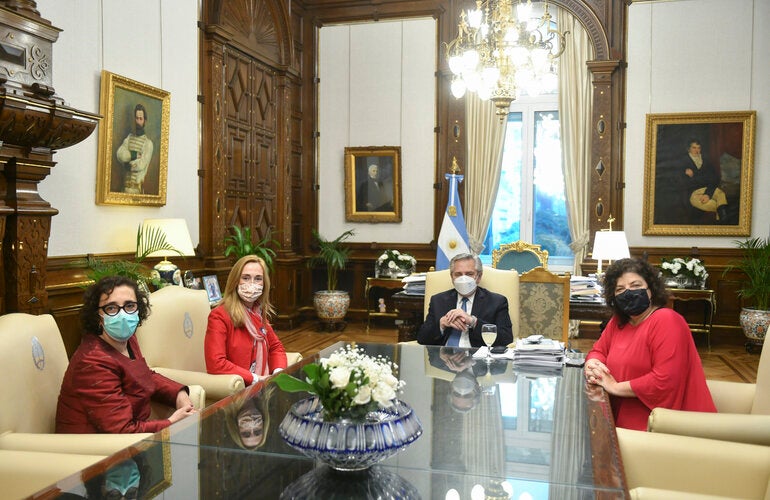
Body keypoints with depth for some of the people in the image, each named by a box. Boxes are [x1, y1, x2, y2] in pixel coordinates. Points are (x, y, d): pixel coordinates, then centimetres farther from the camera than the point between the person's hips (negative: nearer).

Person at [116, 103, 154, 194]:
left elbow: (142, 165, -12)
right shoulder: (129, 137, 14)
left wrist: (129, 164, -3)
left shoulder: (148, 143, -3)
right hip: (126, 183, 4)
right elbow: (120, 154, -1)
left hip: (137, 185, -4)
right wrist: (133, 155, -12)